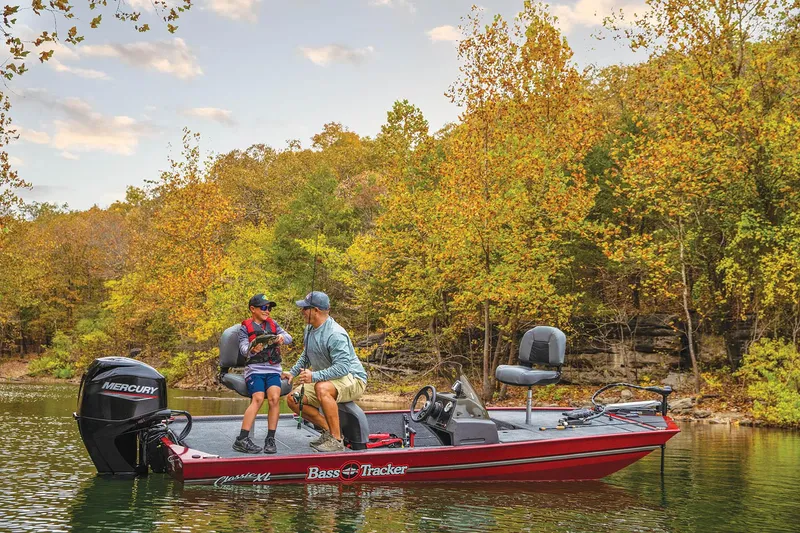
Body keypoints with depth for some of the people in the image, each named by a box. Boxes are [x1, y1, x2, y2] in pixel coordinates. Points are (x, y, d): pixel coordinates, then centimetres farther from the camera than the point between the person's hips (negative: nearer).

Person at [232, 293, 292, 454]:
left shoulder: (272, 324, 18)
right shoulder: (245, 327, 8)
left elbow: (289, 338, 10)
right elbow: (243, 349, -5)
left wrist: (283, 337, -15)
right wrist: (253, 350, -28)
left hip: (273, 369, 3)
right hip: (255, 368, -3)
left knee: (274, 397, -23)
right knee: (258, 398, -26)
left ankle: (270, 439, -18)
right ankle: (242, 440, -26)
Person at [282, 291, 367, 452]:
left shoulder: (335, 334, -25)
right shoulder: (309, 329, 6)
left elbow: (342, 367, -33)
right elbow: (306, 356, 25)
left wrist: (314, 376, -39)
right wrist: (293, 372, 16)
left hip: (353, 379, -10)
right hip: (326, 380, 10)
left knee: (322, 388, -40)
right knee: (293, 400, -4)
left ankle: (336, 440, -30)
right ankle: (329, 430, 3)